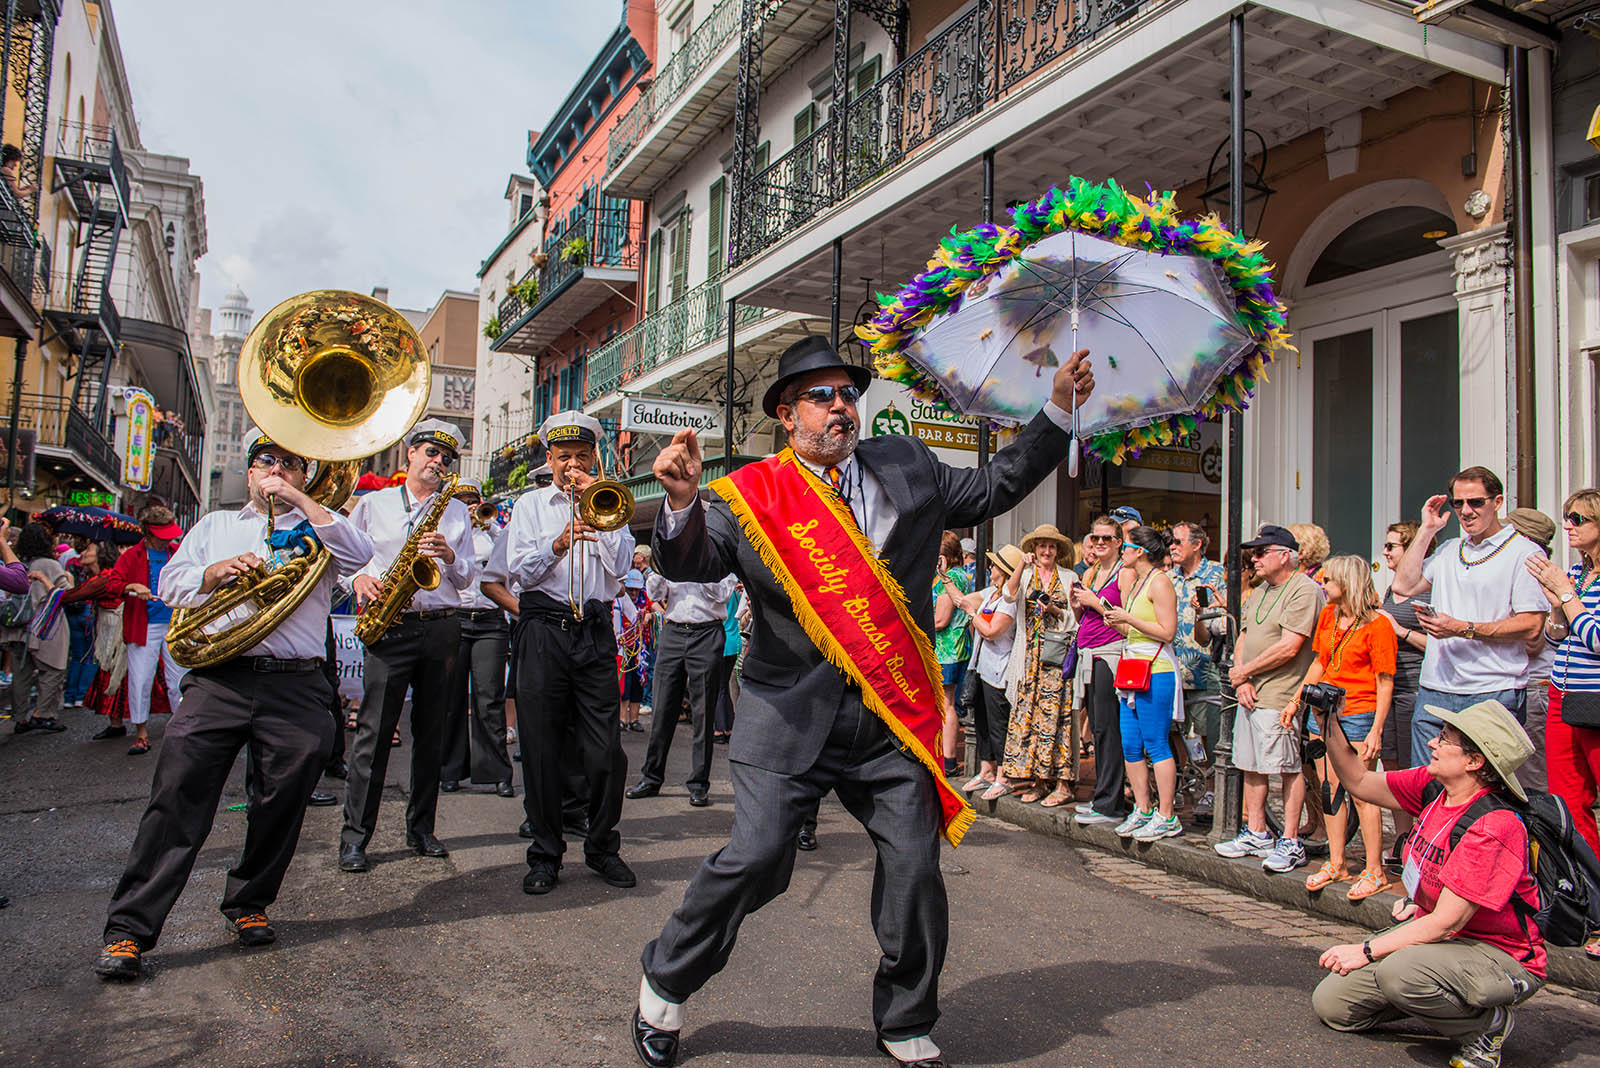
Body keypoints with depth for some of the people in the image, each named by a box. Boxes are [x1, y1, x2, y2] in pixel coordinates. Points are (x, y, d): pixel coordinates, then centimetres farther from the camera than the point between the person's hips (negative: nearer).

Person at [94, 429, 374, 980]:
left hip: (296, 689, 0)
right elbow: (170, 583, 15)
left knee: (281, 807, 3)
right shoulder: (215, 525, 24)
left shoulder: (316, 527, 17)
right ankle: (128, 929, 1)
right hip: (217, 681, 1)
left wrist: (299, 499, -3)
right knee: (175, 801, -6)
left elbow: (360, 554, -5)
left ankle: (249, 905, 23)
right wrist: (216, 572, -6)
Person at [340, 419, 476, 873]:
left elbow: (468, 580, 12)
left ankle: (421, 829, 15)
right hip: (389, 627, -2)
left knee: (430, 731, 6)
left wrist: (450, 556, -8)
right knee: (375, 729, -6)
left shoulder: (456, 512, 15)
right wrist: (359, 579, -9)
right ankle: (355, 835, 2)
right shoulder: (373, 504, 12)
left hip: (442, 628, 2)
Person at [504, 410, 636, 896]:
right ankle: (546, 855, 14)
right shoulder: (530, 505, 14)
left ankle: (602, 848, 16)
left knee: (606, 750, -2)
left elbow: (619, 566, 1)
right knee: (541, 749, 1)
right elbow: (519, 570, 0)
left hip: (596, 632, 1)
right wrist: (557, 545, -17)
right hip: (544, 631, 0)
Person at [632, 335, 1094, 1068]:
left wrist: (1057, 411, 14)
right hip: (793, 713, -3)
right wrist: (683, 502, -30)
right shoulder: (752, 494, 0)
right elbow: (689, 563, -10)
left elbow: (992, 488, 19)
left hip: (891, 716, 4)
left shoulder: (907, 468, 12)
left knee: (915, 867, 4)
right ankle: (664, 985, 23)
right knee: (755, 859, -6)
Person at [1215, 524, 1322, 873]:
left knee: (1288, 768, -2)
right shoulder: (1259, 592, 18)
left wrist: (1245, 671, -9)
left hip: (1280, 697, -9)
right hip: (1250, 694, 9)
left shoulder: (1304, 591, -10)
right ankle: (1256, 834, 23)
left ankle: (1291, 844, 5)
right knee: (1251, 766, 13)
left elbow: (1289, 648, -18)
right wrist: (1241, 681, 1)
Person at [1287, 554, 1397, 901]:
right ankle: (1336, 864, 20)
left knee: (1362, 793, -4)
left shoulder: (1377, 625, -11)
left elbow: (1385, 683, -11)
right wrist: (1296, 700, 18)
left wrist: (1376, 730, -15)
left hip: (1357, 716, -7)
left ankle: (1374, 871, 7)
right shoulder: (1328, 616, 10)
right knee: (1330, 788, 10)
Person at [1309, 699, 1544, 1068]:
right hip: (1431, 926, 7)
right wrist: (1329, 723, -6)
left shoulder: (1494, 827, -30)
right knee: (1331, 1003, 0)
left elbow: (1446, 924, -28)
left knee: (1398, 972, -37)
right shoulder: (1433, 786, -7)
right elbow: (1359, 782, 7)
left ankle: (1487, 1023, -7)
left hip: (1502, 957, -7)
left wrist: (1366, 950, -23)